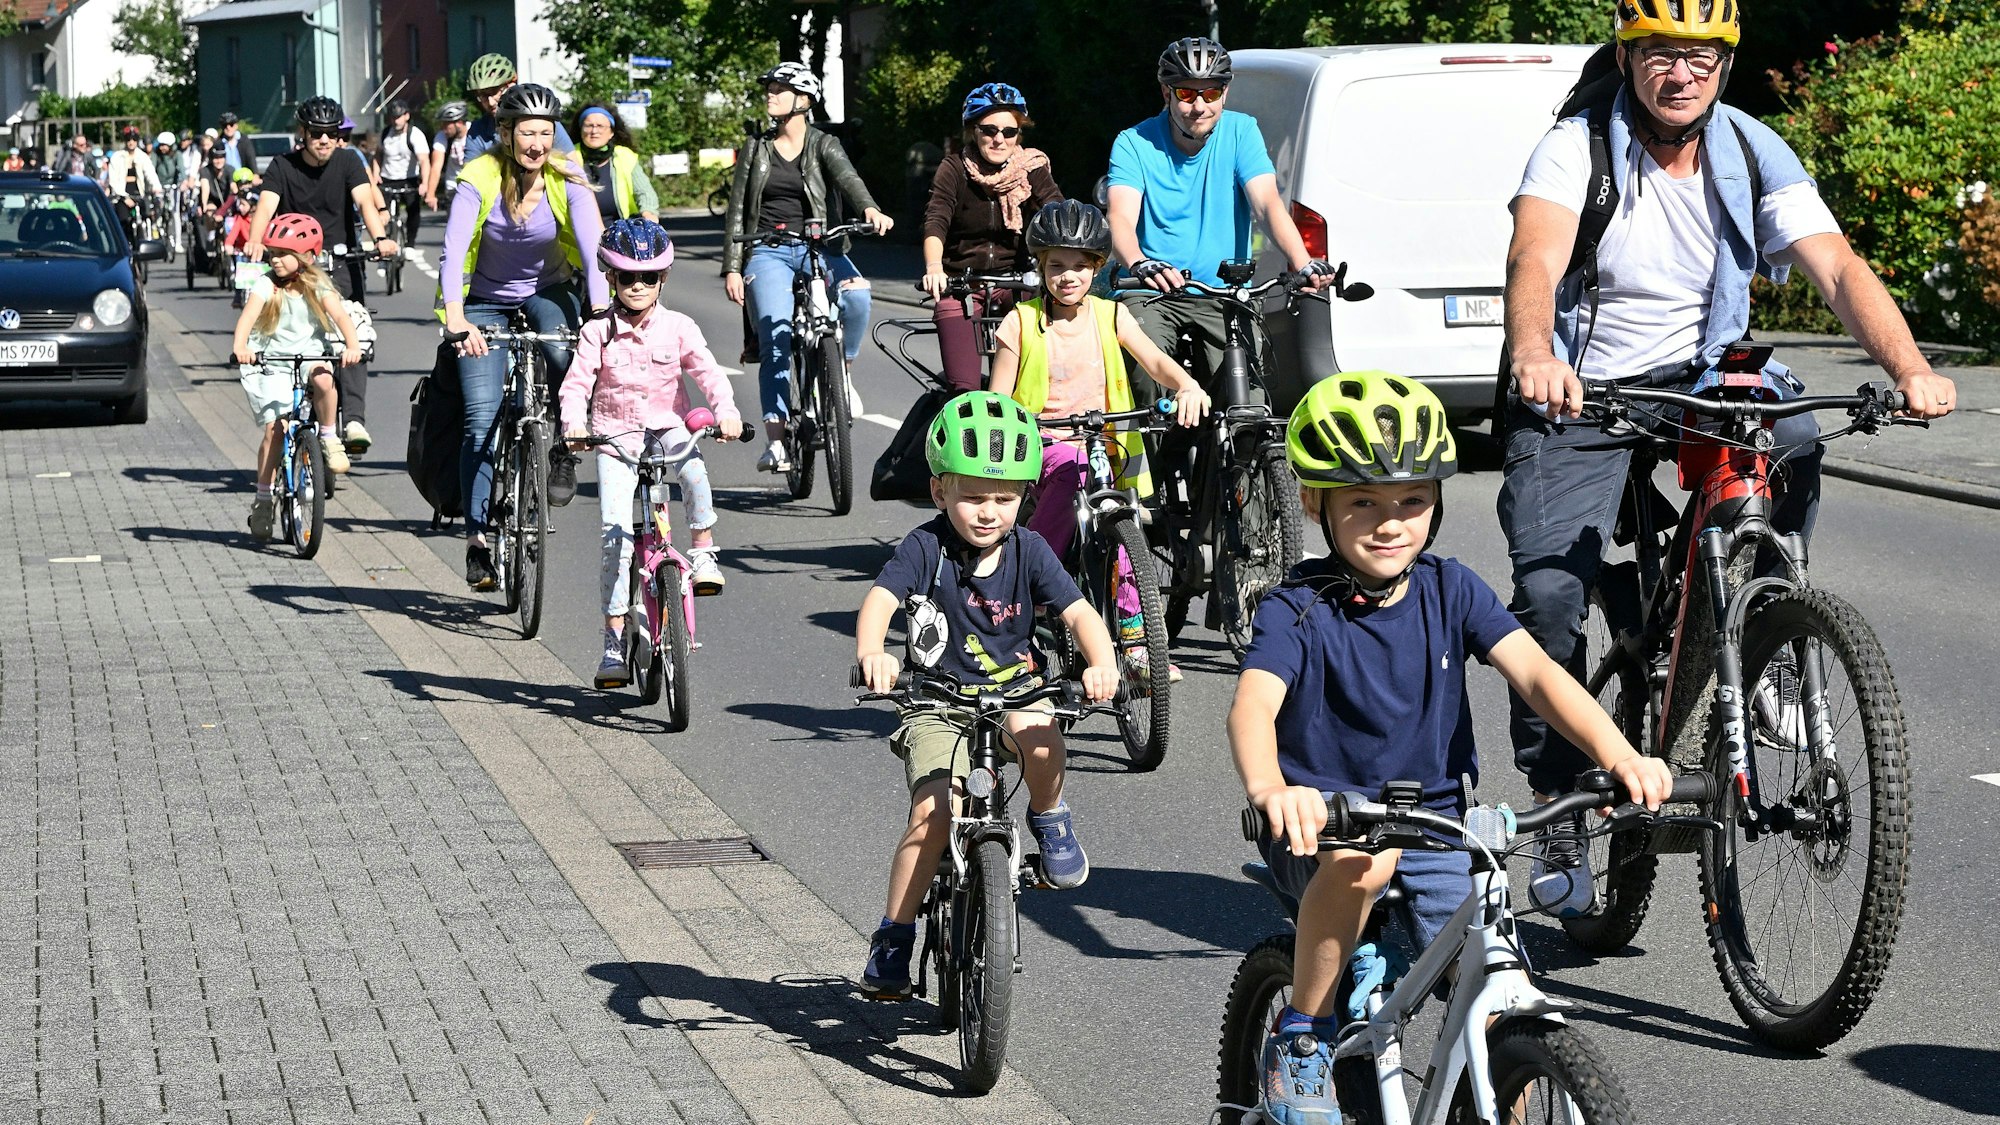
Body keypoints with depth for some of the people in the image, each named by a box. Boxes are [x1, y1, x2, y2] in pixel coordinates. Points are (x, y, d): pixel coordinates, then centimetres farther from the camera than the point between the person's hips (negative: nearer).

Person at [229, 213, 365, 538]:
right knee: (274, 427, -13)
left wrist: (352, 345, -37)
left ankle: (328, 436, -10)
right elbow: (248, 316, -21)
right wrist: (240, 346, -41)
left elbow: (340, 315, -17)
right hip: (271, 364, 0)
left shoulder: (317, 285, -3)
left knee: (323, 379, -35)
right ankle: (263, 500, -2)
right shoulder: (266, 285, -5)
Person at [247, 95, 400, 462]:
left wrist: (380, 237, -36)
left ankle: (354, 420, -26)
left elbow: (365, 201, -16)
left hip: (342, 265, -1)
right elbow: (266, 205, -16)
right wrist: (255, 242, -36)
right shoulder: (282, 166, -1)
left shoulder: (348, 164, 0)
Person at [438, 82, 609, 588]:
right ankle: (477, 538, -4)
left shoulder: (567, 181, -17)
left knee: (566, 354, -34)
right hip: (486, 300, -1)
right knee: (482, 419, -11)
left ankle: (563, 451, -9)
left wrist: (601, 315, -43)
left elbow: (593, 251, -26)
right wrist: (456, 320, -46)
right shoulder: (479, 179, -21)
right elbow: (453, 252, -30)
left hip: (548, 290, 1)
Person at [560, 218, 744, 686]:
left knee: (693, 468, -36)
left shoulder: (678, 327, 0)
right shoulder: (598, 332, -3)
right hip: (615, 435, 0)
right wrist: (574, 424, -28)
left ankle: (703, 552, -14)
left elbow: (707, 372, -7)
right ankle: (615, 638, -6)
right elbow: (577, 384, -8)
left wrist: (725, 410, -26)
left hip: (667, 426, 1)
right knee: (616, 532, -11)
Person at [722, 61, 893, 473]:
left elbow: (847, 178, -13)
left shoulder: (824, 145, 8)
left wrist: (869, 209, -35)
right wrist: (732, 267, 3)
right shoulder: (755, 149, 14)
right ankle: (775, 440, -18)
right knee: (776, 341, -18)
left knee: (856, 294, -32)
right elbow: (736, 212, 13)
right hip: (768, 252, 1)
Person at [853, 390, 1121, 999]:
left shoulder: (1028, 551, -5)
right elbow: (880, 599, -25)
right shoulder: (927, 548, -11)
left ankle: (1049, 819, -2)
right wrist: (871, 653, -47)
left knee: (1038, 738, -34)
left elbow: (1078, 612, -12)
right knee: (931, 814, -18)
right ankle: (893, 937, -2)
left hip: (1016, 689, 1)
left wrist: (1101, 664, -33)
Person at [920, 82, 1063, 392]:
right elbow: (935, 222, -20)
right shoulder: (955, 171, -6)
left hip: (1014, 286, 2)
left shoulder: (1033, 169, -1)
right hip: (960, 288, -1)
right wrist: (934, 268, -41)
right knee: (965, 390, -14)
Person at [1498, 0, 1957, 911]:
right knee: (1550, 594, -17)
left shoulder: (1755, 158, -5)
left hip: (1701, 381, 2)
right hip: (1579, 393, -2)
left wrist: (1909, 368, -34)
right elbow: (1534, 259, -30)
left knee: (1794, 442, -30)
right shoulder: (1575, 150, -13)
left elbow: (1838, 269, -16)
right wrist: (1533, 355, -53)